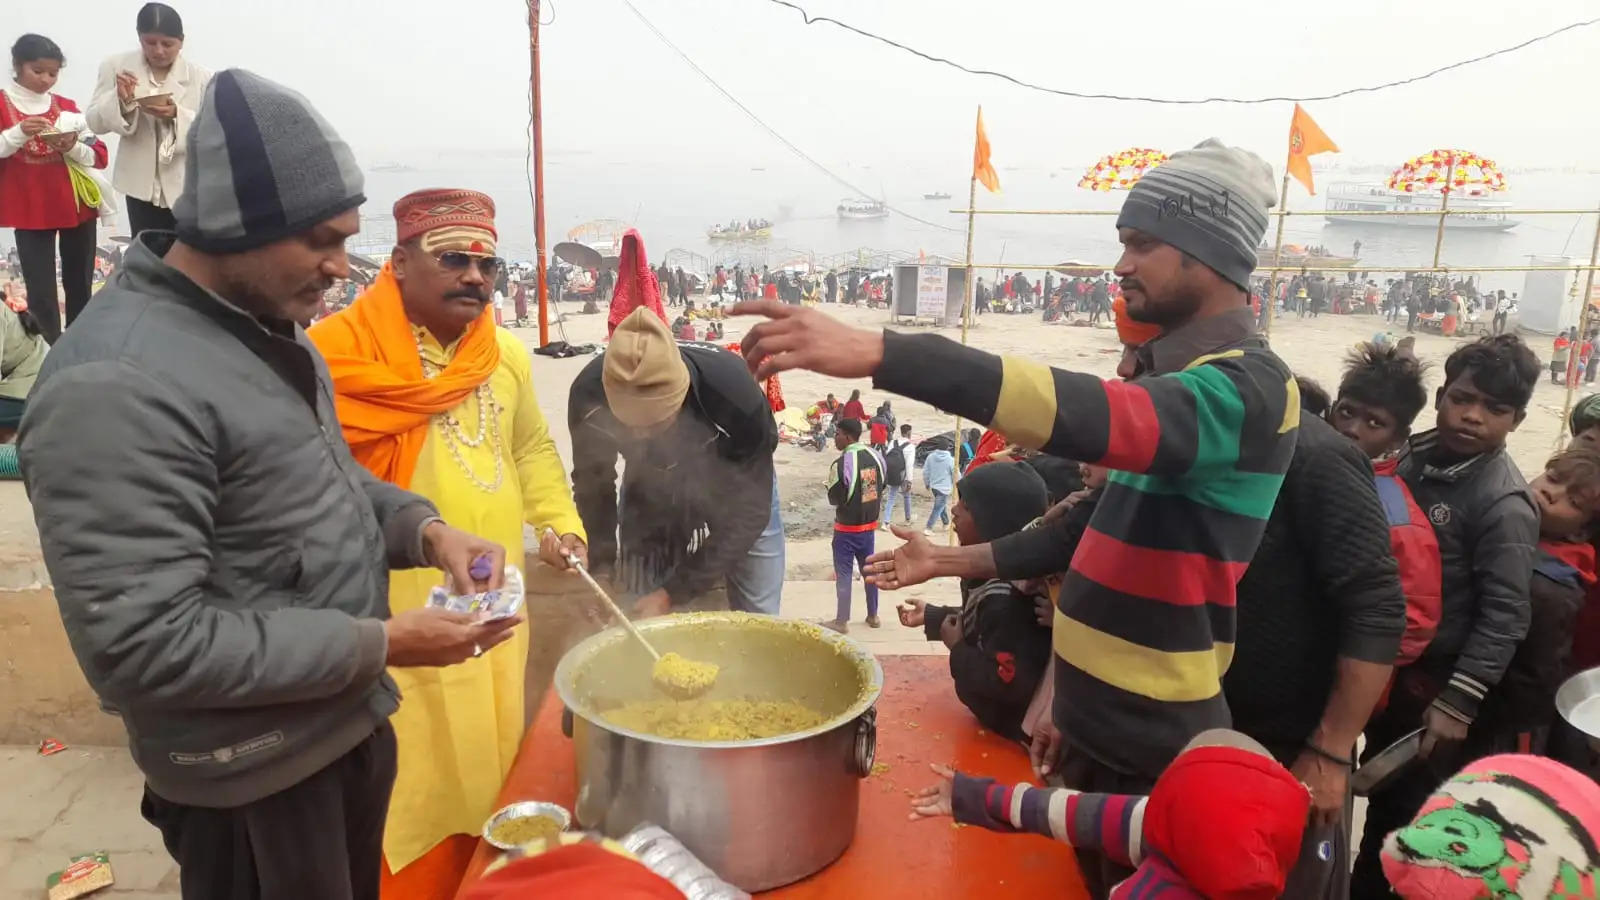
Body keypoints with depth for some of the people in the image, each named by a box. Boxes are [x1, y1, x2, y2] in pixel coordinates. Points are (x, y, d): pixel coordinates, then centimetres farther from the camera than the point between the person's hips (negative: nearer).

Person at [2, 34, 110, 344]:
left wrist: (73, 147, -17)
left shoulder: (67, 107, 7)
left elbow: (98, 156, 3)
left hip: (77, 206, 3)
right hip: (31, 211, -3)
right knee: (41, 292, -4)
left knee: (80, 285, 11)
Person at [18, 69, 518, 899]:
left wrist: (421, 528, -5)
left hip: (353, 721, 8)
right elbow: (142, 647, -28)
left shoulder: (265, 323, 3)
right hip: (256, 778, -8)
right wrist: (377, 645, -24)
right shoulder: (115, 388, -27)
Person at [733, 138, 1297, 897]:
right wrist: (959, 561, 14)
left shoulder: (1246, 387, -19)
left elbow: (1094, 419, -39)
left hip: (1156, 749, -9)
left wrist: (878, 352, -46)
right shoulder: (1176, 375, 12)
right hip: (1100, 726, 9)